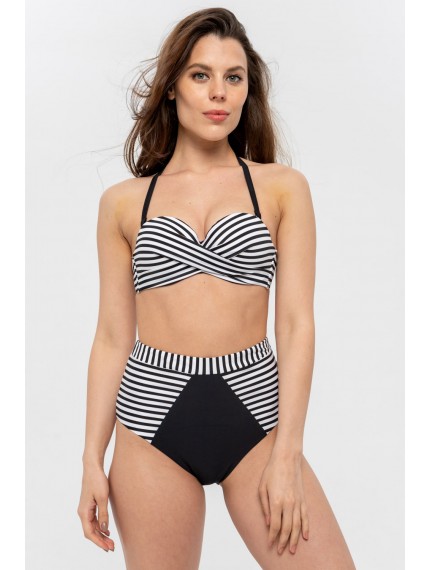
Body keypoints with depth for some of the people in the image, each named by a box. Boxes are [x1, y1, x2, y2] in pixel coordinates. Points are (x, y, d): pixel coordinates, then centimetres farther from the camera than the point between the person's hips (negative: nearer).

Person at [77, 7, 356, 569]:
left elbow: (297, 323, -1)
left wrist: (286, 455, -8)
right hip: (154, 415, 1)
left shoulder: (282, 187, 4)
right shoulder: (123, 202, 7)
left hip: (254, 405, 0)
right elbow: (112, 339, 7)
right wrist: (93, 460, 3)